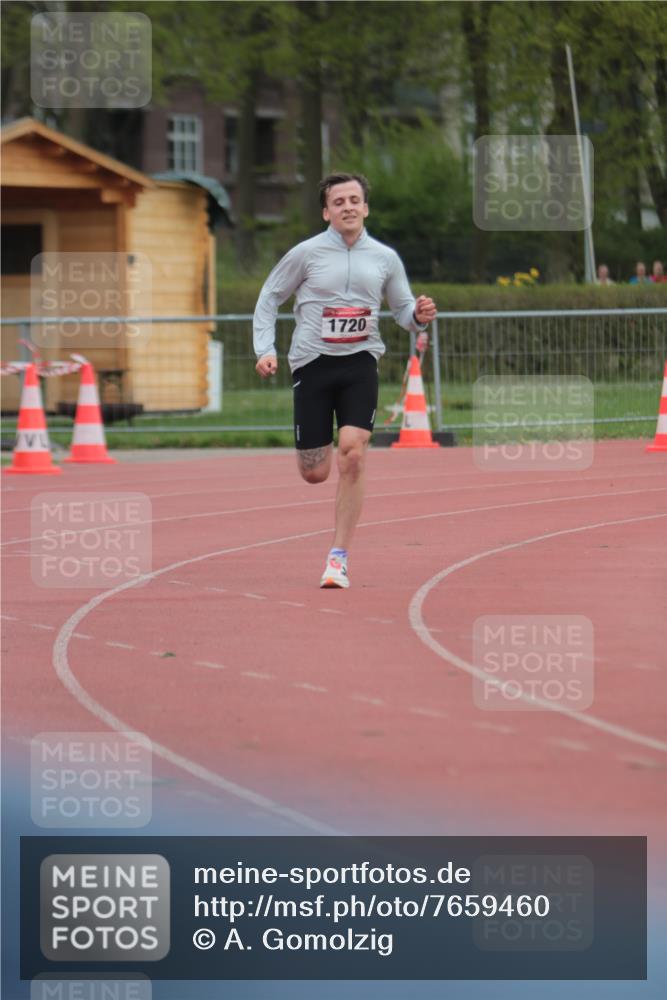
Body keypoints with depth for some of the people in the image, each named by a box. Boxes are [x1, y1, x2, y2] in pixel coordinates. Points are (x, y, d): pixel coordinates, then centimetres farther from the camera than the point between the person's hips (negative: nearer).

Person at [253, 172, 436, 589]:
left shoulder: (385, 258, 6)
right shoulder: (307, 254, -1)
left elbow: (403, 308, 16)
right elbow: (269, 298, 8)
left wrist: (420, 316, -8)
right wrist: (265, 349, -4)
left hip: (360, 362, 1)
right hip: (312, 363, -1)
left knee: (353, 453, -19)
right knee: (315, 474, -1)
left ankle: (339, 558, -11)